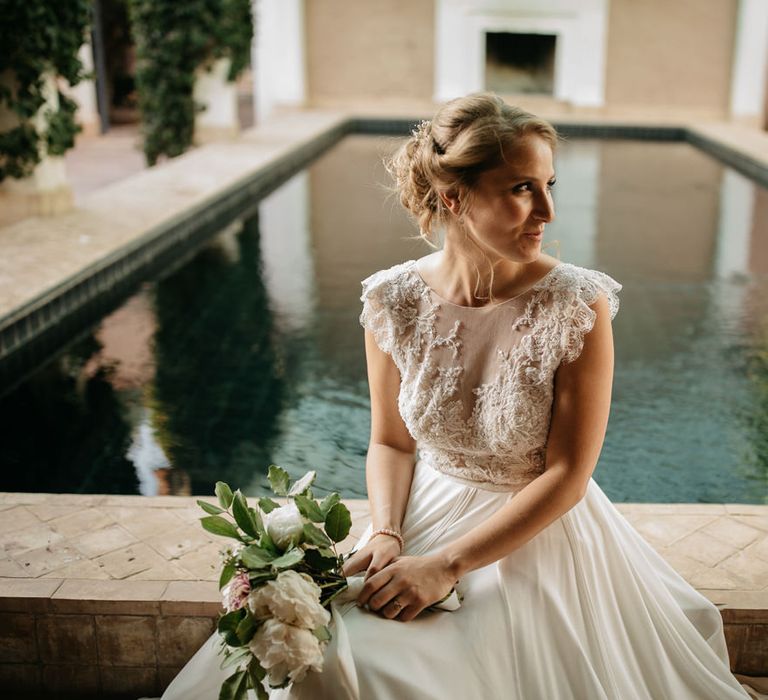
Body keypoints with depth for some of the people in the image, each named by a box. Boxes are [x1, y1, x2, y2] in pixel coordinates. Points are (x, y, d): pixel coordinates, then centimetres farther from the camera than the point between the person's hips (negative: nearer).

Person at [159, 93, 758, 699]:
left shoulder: (580, 306, -18)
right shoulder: (393, 301, -10)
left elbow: (568, 474, -15)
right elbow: (392, 442, 3)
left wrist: (448, 565, -19)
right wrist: (385, 535, -16)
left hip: (537, 531, -3)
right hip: (425, 515, 3)